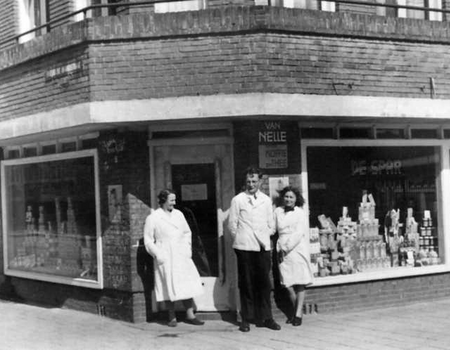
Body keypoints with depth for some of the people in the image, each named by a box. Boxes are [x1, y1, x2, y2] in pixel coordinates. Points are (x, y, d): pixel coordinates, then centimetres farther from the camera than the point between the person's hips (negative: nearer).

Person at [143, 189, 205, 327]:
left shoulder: (178, 214, 11)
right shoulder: (153, 218, -3)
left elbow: (187, 233, 19)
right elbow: (148, 240, -2)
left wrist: (188, 248, 8)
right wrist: (157, 255, -10)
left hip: (182, 256, 4)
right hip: (165, 258, -4)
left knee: (187, 285, 3)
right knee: (169, 286, -1)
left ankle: (190, 315, 10)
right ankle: (172, 317, 10)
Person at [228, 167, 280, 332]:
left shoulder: (266, 200, 11)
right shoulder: (237, 200, 3)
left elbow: (271, 225, 15)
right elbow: (232, 224, 4)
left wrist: (265, 237, 7)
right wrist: (240, 239, 4)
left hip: (263, 247, 2)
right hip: (244, 247, -2)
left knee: (264, 283, 1)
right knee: (246, 283, 1)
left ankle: (265, 317, 9)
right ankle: (246, 319, 8)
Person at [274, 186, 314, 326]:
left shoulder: (300, 213, 1)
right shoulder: (278, 211, 8)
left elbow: (299, 233, -6)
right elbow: (275, 229, 9)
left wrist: (286, 247, -11)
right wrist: (279, 247, -3)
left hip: (297, 250, -2)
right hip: (283, 251, 2)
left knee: (299, 283, -2)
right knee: (288, 284, -2)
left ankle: (298, 314, 3)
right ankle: (296, 310, 15)